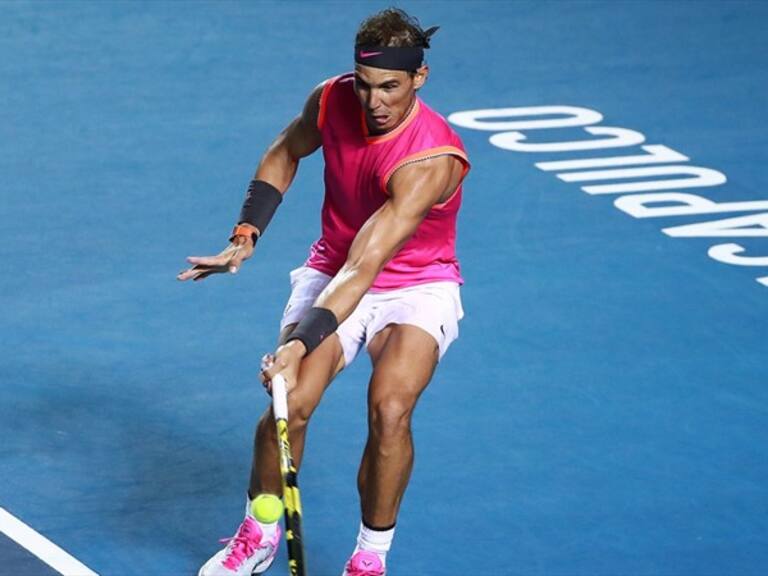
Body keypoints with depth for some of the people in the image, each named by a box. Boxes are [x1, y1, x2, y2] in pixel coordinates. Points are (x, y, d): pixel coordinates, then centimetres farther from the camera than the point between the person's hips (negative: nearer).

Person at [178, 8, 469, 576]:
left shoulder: (433, 159, -32)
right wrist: (245, 236, 1)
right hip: (332, 274, 4)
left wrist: (300, 343, -48)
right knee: (289, 404, -20)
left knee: (390, 410, -30)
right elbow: (286, 153, 11)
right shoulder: (332, 101, -14)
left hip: (418, 289, -4)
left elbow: (365, 267, -39)